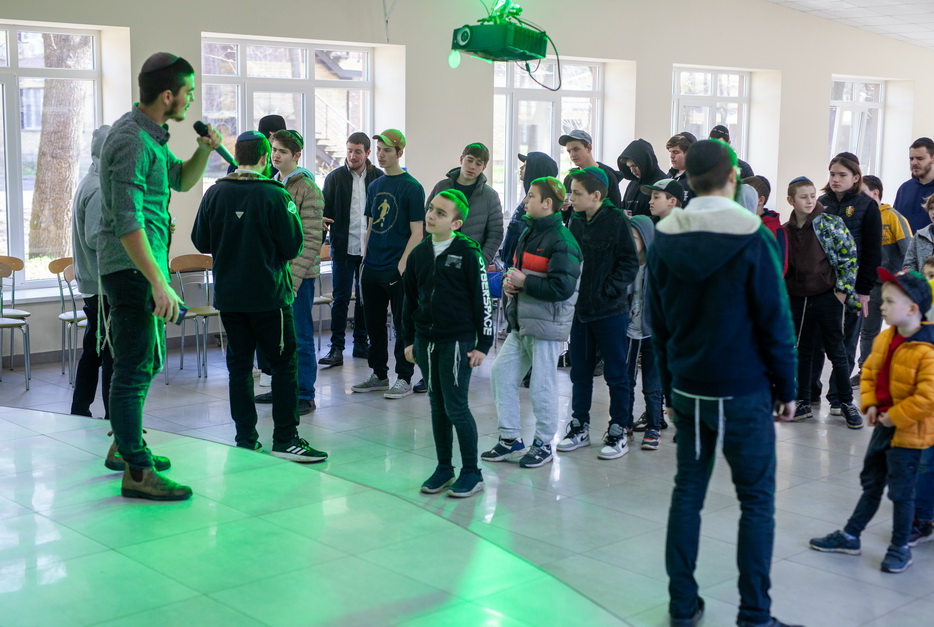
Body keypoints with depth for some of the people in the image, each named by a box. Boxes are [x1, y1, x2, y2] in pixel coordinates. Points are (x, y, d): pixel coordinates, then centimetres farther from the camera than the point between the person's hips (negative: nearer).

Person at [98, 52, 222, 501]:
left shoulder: (152, 135, 12)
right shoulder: (132, 141, -20)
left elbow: (182, 180, 26)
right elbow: (127, 222, -26)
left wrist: (204, 150, 5)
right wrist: (159, 283, -31)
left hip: (143, 267, 11)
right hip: (131, 268, -11)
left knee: (147, 361, 21)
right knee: (135, 369, -7)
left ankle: (126, 445, 34)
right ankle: (136, 472, -2)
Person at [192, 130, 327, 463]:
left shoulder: (214, 193, -1)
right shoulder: (275, 195, -13)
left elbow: (201, 242, 6)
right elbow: (292, 247, -10)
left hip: (228, 295, 5)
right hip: (268, 295, -4)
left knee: (239, 363, 11)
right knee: (284, 363, 4)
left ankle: (245, 438, 14)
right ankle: (285, 439, 2)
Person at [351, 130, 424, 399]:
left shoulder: (412, 187, -7)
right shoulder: (374, 186, 13)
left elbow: (417, 232, -10)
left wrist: (403, 265, -15)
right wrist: (365, 260, 12)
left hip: (397, 270, -7)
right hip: (372, 270, 7)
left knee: (402, 325, 1)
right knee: (374, 324, 12)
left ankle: (404, 378, 10)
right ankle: (379, 375, 23)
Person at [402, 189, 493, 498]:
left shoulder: (468, 253, -10)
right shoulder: (419, 253, 7)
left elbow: (483, 300, -8)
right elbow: (410, 299, 15)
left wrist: (483, 344, -10)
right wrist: (410, 340, 15)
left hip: (457, 341, -6)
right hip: (426, 341, 6)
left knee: (456, 407, -4)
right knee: (437, 406, 13)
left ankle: (472, 472, 9)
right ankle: (444, 468, 24)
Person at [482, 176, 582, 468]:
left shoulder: (561, 240, -15)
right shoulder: (528, 233, 14)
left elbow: (562, 287, -23)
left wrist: (524, 282, -16)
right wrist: (510, 281, 2)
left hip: (547, 326, -9)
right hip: (521, 323, 9)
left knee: (542, 386, 0)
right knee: (500, 373, 8)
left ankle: (544, 444, 18)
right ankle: (510, 439, 19)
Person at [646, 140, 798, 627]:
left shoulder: (664, 239, 1)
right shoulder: (753, 237, -12)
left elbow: (658, 323, 8)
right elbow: (775, 322, -10)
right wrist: (787, 389, 0)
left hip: (687, 389, 4)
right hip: (743, 390, -4)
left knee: (687, 492, 11)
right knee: (757, 500, 4)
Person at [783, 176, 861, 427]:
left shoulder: (831, 223, -7)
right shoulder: (785, 231, 4)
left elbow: (850, 257, -7)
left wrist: (842, 290, -10)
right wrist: (783, 294, 8)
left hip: (828, 297, -4)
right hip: (798, 300, 4)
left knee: (836, 351, 5)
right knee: (803, 352, 11)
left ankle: (847, 403, 15)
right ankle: (803, 403, 20)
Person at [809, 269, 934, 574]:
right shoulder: (885, 338, 1)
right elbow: (869, 371, 14)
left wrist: (895, 416, -21)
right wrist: (870, 403, 1)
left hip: (908, 431, -8)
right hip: (884, 424, 8)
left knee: (901, 490, 5)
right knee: (871, 483, 19)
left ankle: (900, 548, 21)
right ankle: (850, 536, 30)